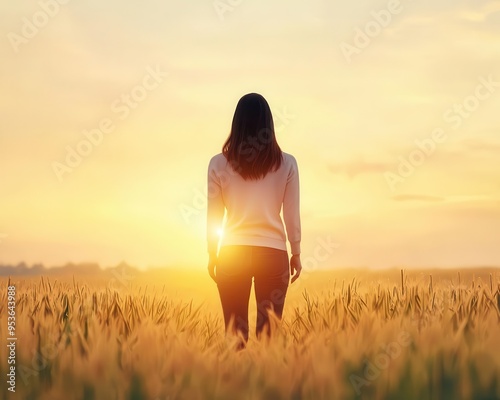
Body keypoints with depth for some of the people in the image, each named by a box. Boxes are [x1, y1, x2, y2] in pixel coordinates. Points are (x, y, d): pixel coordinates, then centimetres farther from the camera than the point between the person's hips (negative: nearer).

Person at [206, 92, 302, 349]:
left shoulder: (219, 164, -1)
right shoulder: (286, 163, -1)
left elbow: (213, 216, 3)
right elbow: (292, 215, 2)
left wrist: (212, 257, 13)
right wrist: (296, 254, 13)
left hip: (232, 254, 0)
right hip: (273, 253, 0)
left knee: (235, 333, 3)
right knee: (268, 332, 3)